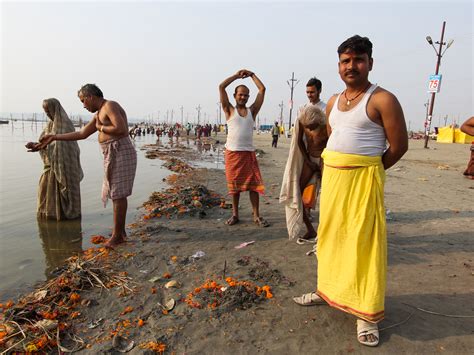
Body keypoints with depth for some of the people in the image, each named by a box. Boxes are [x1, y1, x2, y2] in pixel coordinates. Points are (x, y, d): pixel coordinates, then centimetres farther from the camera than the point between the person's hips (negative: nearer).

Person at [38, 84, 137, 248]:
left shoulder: (110, 106, -9)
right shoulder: (100, 113, 22)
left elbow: (121, 129, -24)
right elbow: (82, 134, 25)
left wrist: (100, 127, -7)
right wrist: (54, 137, 25)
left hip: (119, 154, -10)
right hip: (115, 155, 10)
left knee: (118, 194, -4)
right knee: (117, 193, 14)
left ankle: (116, 236, 5)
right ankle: (121, 231, 23)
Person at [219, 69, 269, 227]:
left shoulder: (252, 110, 11)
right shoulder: (230, 110, 6)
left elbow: (262, 89, 9)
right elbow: (221, 87, 0)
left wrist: (251, 74, 15)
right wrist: (237, 75, 7)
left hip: (249, 153, 1)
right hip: (232, 153, -1)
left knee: (254, 184, -1)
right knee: (234, 185, 6)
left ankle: (256, 216, 5)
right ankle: (235, 214, 18)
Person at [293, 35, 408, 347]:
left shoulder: (383, 100, -8)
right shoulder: (333, 102, 12)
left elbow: (399, 145, -8)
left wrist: (370, 169, 0)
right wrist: (335, 170, 11)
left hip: (363, 180, -7)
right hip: (332, 176, 7)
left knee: (364, 242, -1)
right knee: (331, 236, 15)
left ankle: (368, 313, 12)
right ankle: (329, 289, 33)